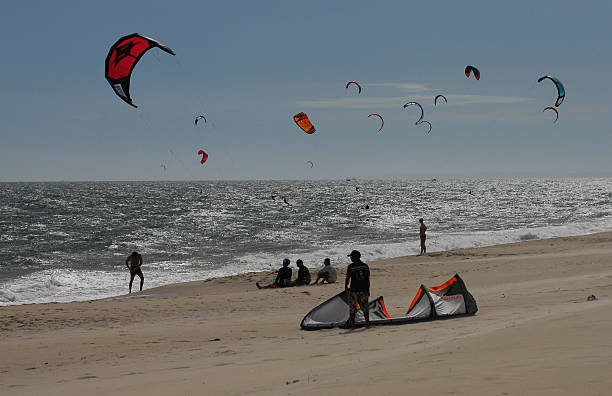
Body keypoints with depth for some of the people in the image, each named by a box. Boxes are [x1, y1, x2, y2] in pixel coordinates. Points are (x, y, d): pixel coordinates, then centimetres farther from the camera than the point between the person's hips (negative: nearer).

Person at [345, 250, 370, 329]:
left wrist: (346, 287, 11)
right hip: (364, 290, 4)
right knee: (365, 307, 11)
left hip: (353, 290, -4)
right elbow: (368, 279, 7)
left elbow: (347, 279, -4)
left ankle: (352, 325, 4)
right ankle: (367, 323, 11)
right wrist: (368, 290, 14)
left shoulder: (351, 266, -9)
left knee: (352, 308, 5)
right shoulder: (365, 266, 4)